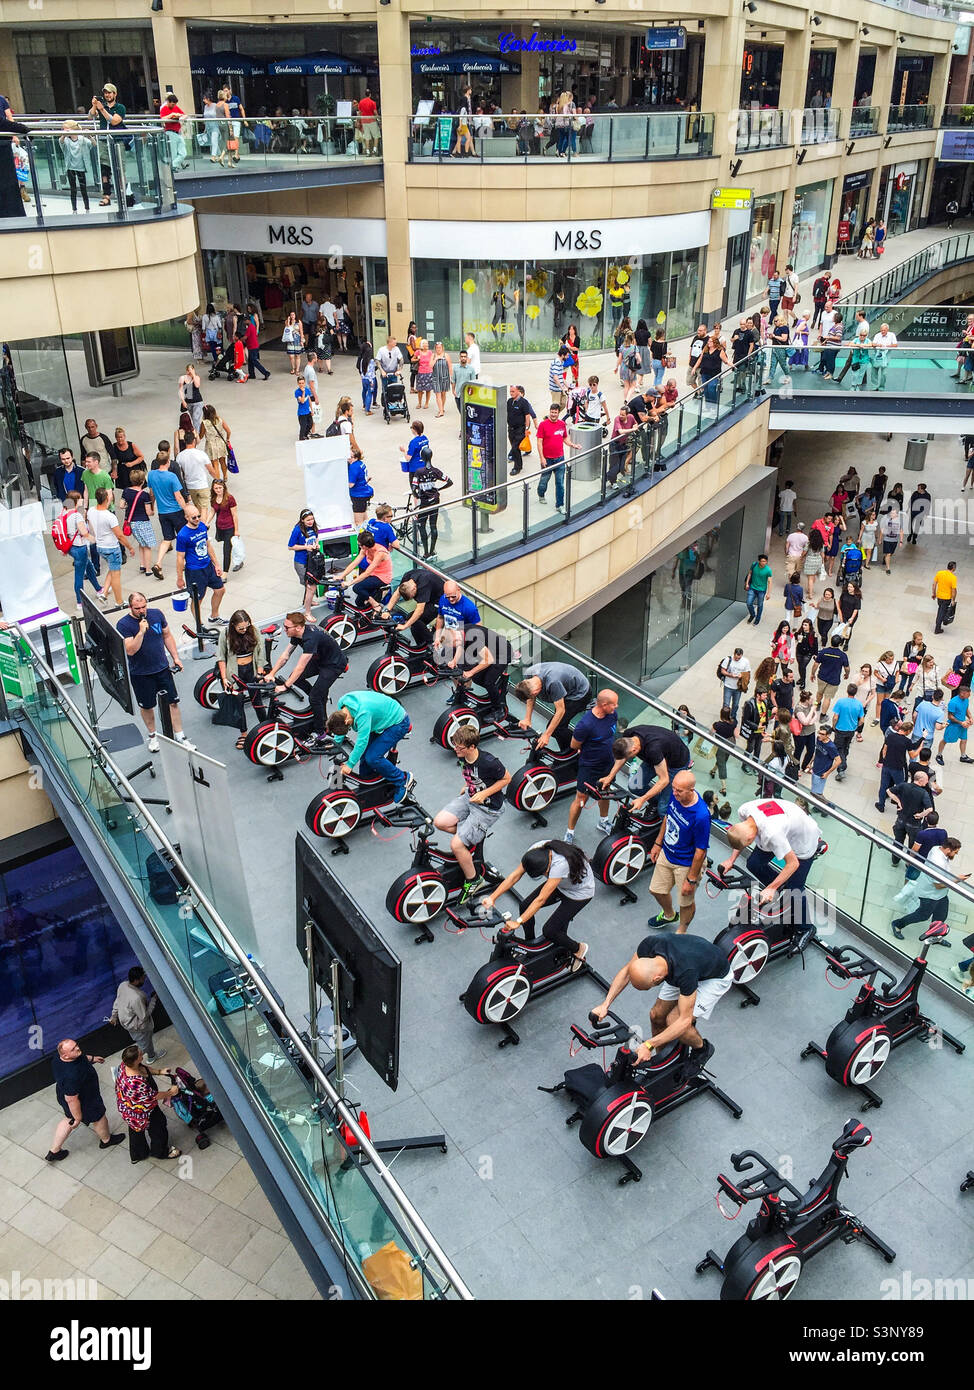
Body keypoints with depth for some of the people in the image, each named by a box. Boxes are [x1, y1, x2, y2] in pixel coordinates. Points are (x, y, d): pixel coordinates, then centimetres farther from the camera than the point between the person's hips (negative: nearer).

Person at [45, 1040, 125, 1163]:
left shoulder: (59, 1059, -20)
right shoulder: (71, 1075, -45)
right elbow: (72, 1099, -34)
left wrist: (92, 1059, 14)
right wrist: (78, 1117, -20)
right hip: (84, 1102, -7)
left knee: (69, 1120, 34)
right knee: (99, 1119, 23)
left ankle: (53, 1152, 46)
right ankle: (106, 1140, 53)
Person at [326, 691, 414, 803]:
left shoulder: (362, 714, -37)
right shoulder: (342, 702, -11)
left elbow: (362, 741, -33)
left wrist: (350, 764, -26)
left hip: (398, 723, -9)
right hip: (382, 720, 9)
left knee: (372, 758, -16)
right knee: (364, 753, 3)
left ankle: (403, 779, 0)